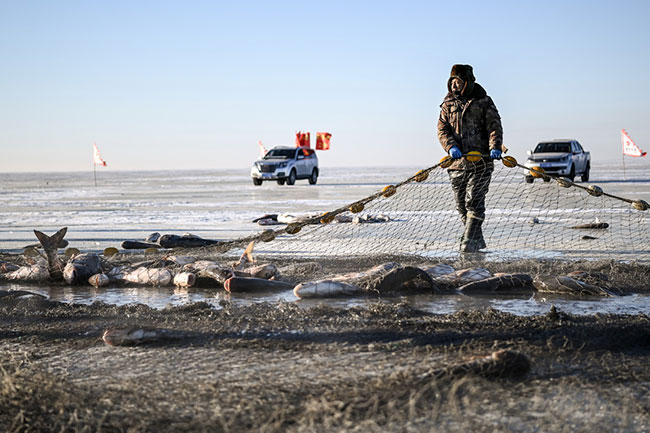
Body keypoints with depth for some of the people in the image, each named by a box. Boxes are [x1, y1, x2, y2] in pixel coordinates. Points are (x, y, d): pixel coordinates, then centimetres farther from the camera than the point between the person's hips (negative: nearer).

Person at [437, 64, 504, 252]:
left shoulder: (483, 101, 2)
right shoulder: (448, 104, 12)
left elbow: (495, 127, -2)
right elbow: (442, 129, 5)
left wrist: (495, 147, -19)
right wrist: (451, 147, -14)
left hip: (480, 161, -4)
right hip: (457, 162, 4)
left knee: (474, 201, -13)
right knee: (461, 204, 7)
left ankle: (469, 241, -14)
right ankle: (477, 239, 20)